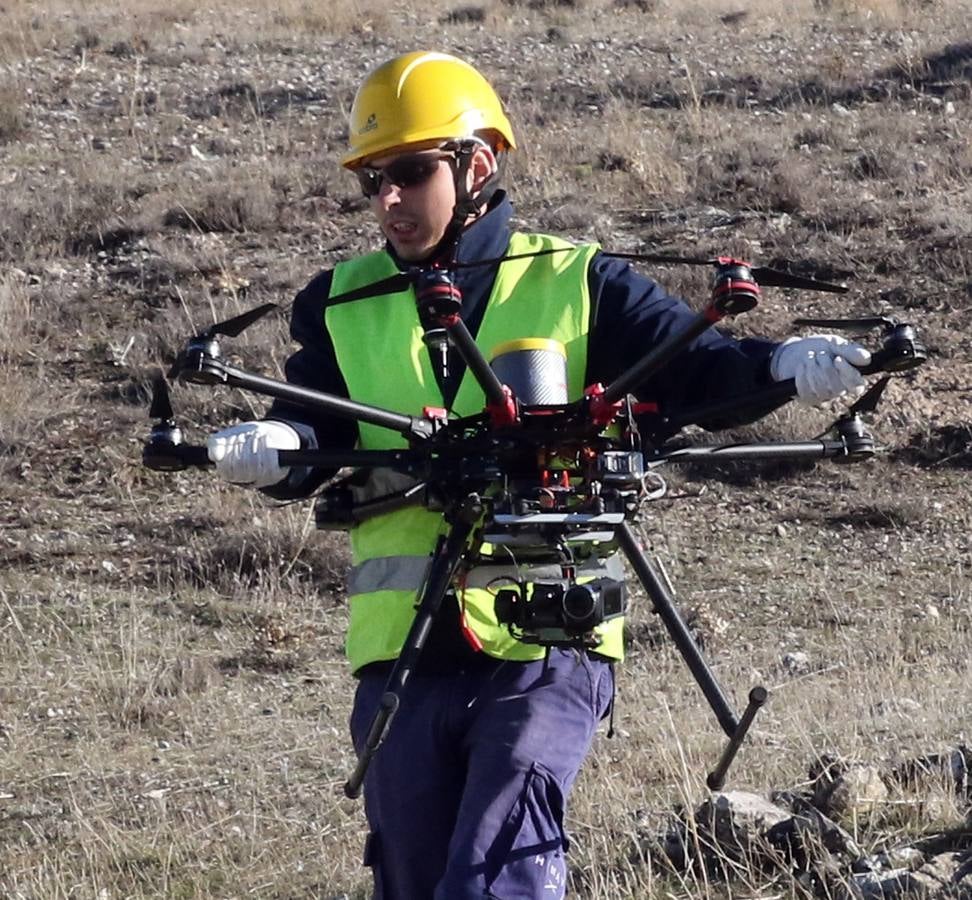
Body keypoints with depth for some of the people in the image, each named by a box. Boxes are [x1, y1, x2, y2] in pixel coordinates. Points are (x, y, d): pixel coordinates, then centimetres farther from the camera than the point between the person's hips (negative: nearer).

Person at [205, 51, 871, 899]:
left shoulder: (574, 284, 6)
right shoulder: (344, 305, 13)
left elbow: (693, 368, -4)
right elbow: (312, 435, 0)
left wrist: (781, 367, -25)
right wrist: (265, 448, -24)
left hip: (547, 646, -4)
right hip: (402, 655, 4)